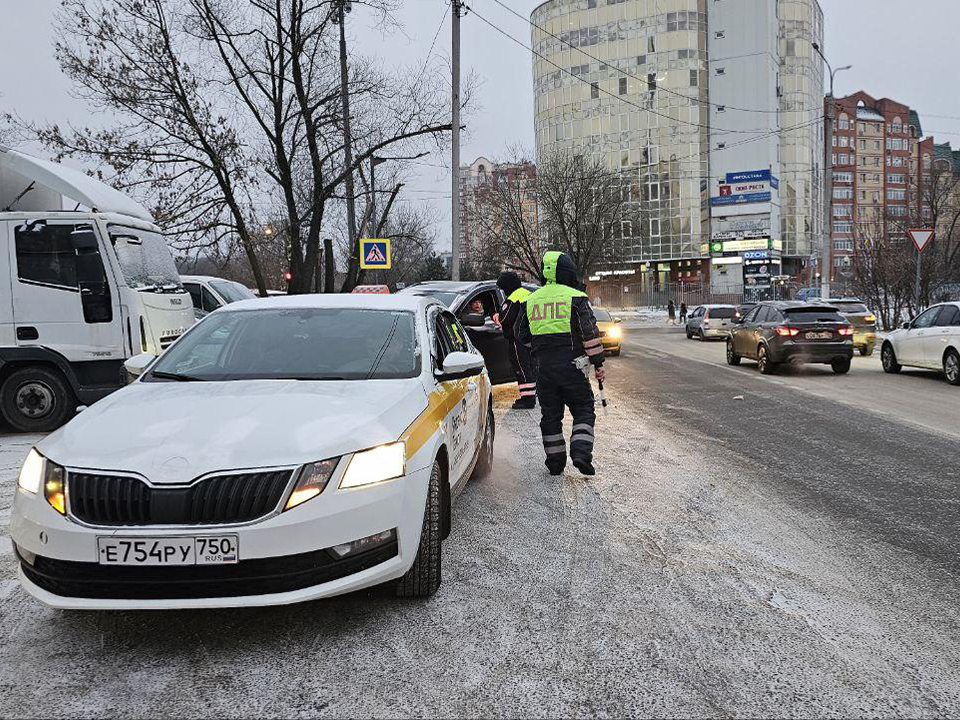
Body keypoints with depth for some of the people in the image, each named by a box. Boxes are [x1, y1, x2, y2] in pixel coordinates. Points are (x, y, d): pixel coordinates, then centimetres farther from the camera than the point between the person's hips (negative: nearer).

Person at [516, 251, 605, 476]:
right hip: (571, 365, -4)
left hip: (543, 366, 4)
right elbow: (590, 333, -7)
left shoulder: (532, 300, 10)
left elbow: (521, 333, 16)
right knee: (583, 410, 7)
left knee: (550, 414, 12)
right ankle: (581, 452, -9)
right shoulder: (575, 298, -5)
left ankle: (555, 461, 16)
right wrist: (598, 363, -1)